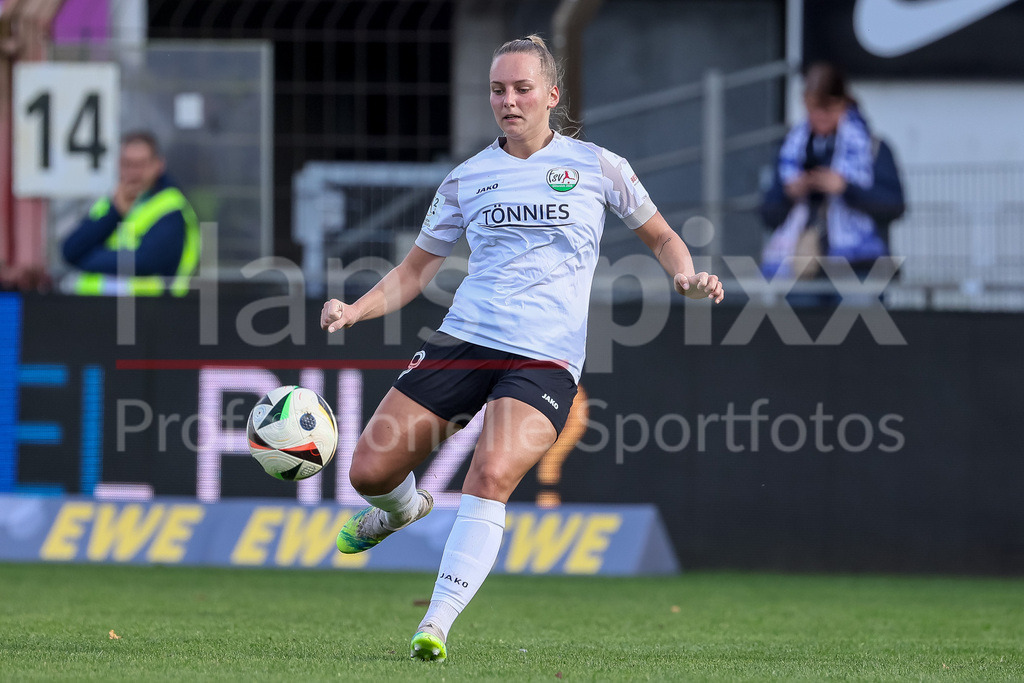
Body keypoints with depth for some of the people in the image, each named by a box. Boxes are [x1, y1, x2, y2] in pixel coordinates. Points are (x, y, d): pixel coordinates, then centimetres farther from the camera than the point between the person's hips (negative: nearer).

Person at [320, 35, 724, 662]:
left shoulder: (596, 167, 7)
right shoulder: (467, 180, 12)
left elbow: (660, 236, 19)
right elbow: (416, 270, 18)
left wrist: (688, 276, -2)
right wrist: (355, 310, 2)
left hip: (546, 360, -3)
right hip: (463, 341, 3)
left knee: (491, 475, -28)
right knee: (369, 470, -4)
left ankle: (438, 625, -24)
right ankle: (405, 508, 34)